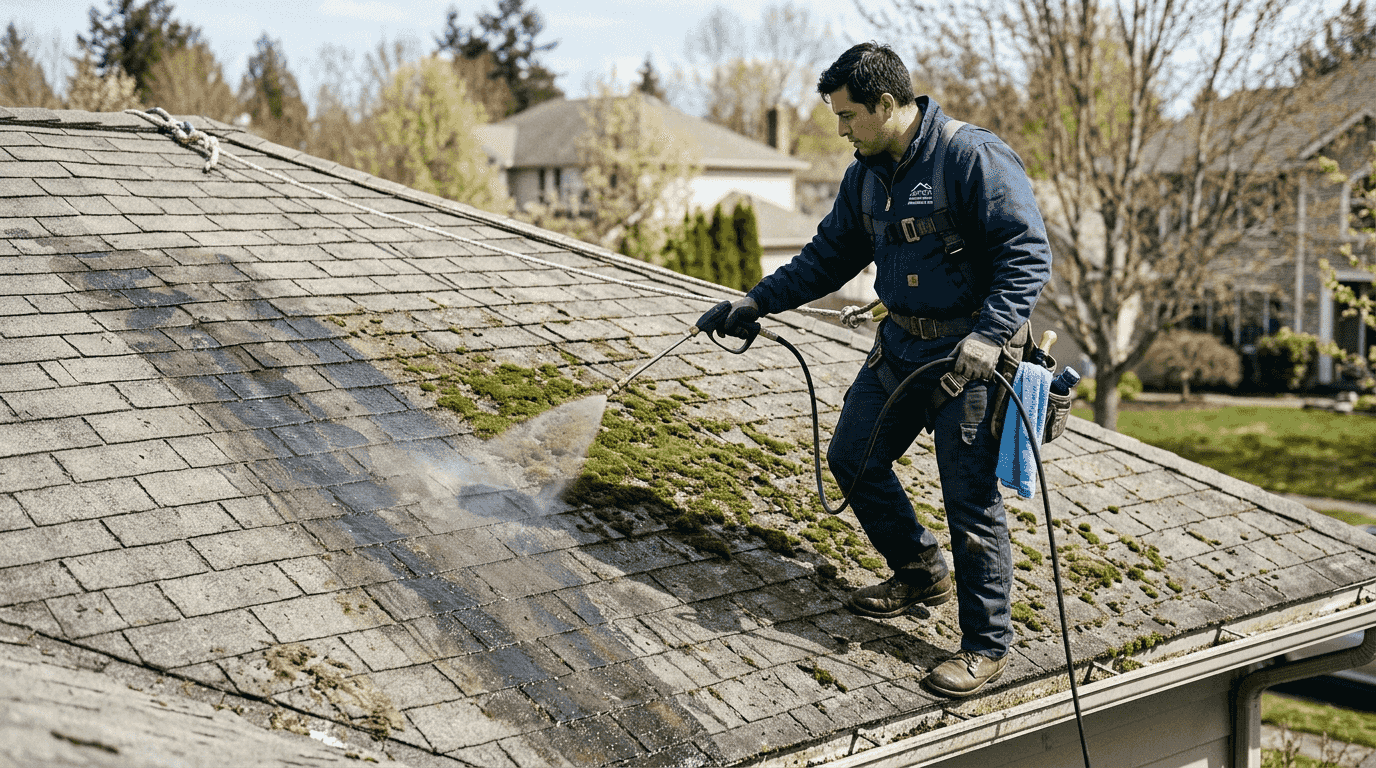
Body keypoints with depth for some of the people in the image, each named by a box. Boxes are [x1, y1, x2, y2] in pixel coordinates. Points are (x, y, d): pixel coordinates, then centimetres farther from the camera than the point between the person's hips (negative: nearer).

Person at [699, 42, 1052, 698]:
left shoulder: (975, 157, -18)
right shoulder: (867, 174, 8)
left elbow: (1028, 254, -20)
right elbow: (830, 255, 19)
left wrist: (986, 337, -30)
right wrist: (757, 301, 12)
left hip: (970, 351, -8)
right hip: (901, 343, 9)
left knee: (970, 497, -5)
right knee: (852, 456, 13)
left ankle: (986, 647, 9)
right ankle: (921, 573, 35)